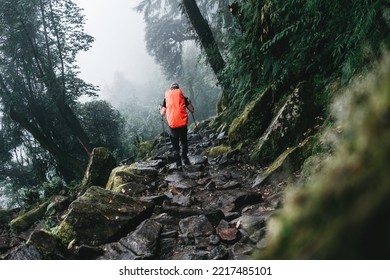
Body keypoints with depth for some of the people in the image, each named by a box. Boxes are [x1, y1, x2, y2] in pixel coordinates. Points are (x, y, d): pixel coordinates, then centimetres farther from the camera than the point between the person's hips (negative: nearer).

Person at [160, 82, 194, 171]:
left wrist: (160, 108, 28)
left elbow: (162, 114, 7)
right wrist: (189, 102, 26)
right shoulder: (183, 97, 5)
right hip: (183, 123, 0)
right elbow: (192, 110, 7)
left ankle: (178, 164, 7)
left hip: (172, 124, 0)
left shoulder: (166, 98, 6)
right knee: (184, 141, 23)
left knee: (175, 145, 10)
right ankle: (184, 158, 13)